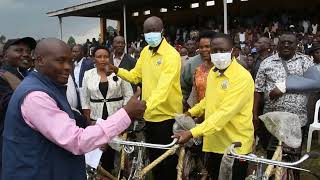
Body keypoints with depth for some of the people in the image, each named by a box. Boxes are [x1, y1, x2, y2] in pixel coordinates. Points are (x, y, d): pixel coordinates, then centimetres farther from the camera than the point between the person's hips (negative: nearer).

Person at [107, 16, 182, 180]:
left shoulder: (171, 55, -19)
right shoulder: (145, 51, 6)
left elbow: (163, 88, -30)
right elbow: (135, 76, 8)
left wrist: (145, 106, -42)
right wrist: (116, 70, -9)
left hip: (167, 115, -7)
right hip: (150, 114, 7)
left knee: (168, 160, 6)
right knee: (153, 157, 21)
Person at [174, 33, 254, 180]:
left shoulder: (242, 77, -20)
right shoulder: (213, 72, 5)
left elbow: (225, 113, -29)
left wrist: (193, 133, -33)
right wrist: (192, 112, 8)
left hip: (235, 144, -6)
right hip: (214, 142, 7)